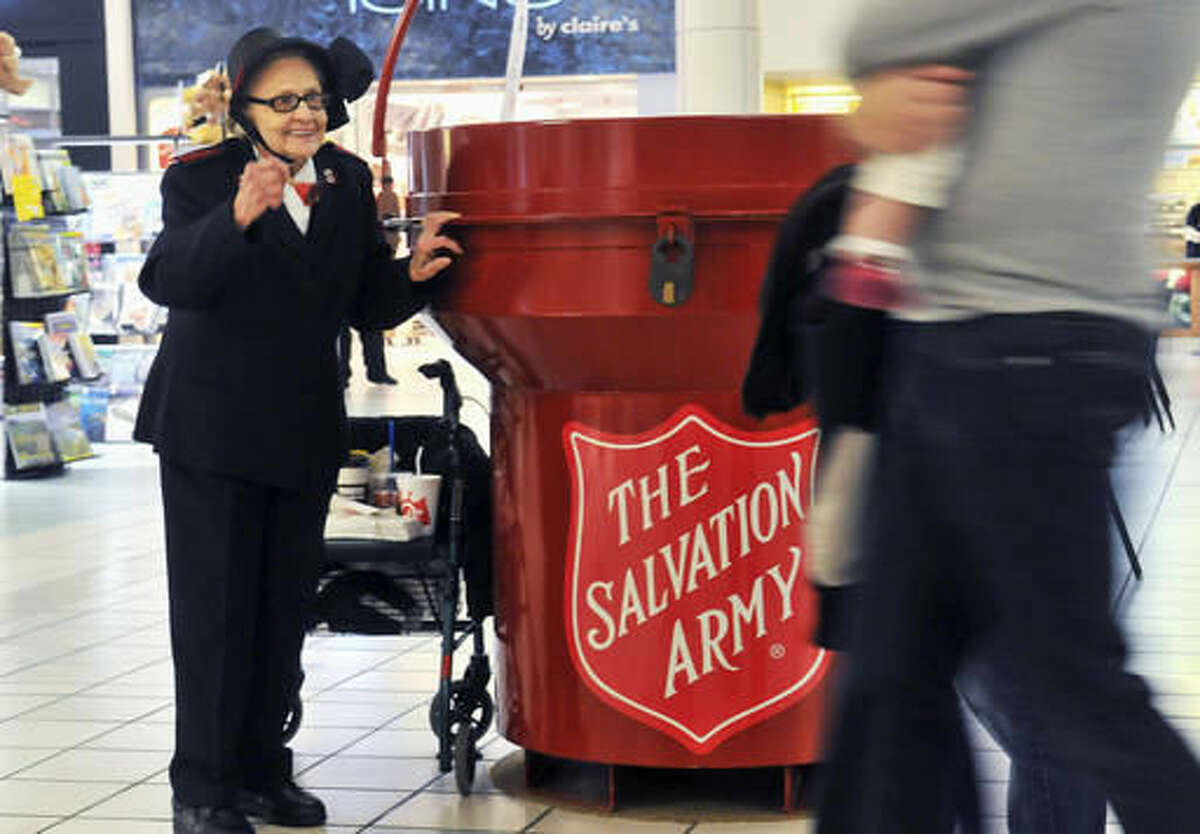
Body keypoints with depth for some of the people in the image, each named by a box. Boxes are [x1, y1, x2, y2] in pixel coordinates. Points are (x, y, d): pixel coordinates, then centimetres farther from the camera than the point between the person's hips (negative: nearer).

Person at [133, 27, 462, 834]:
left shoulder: (350, 183, 3)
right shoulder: (202, 178, -12)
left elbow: (367, 308, 7)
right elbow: (170, 282, -29)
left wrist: (413, 274, -14)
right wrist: (239, 215, -44)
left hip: (305, 430, 5)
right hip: (211, 426, -5)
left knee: (285, 610, 13)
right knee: (215, 609, -1)